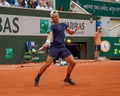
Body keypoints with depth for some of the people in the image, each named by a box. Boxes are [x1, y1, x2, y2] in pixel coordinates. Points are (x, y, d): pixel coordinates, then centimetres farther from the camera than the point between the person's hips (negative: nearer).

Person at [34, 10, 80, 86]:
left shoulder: (63, 25, 16)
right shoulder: (52, 27, -1)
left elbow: (71, 32, 28)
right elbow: (50, 35, -20)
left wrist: (76, 29, 6)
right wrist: (47, 43, -39)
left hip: (63, 47, 6)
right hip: (54, 47, -6)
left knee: (73, 62, 0)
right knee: (47, 63, -16)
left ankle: (67, 78, 18)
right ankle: (37, 79, 0)